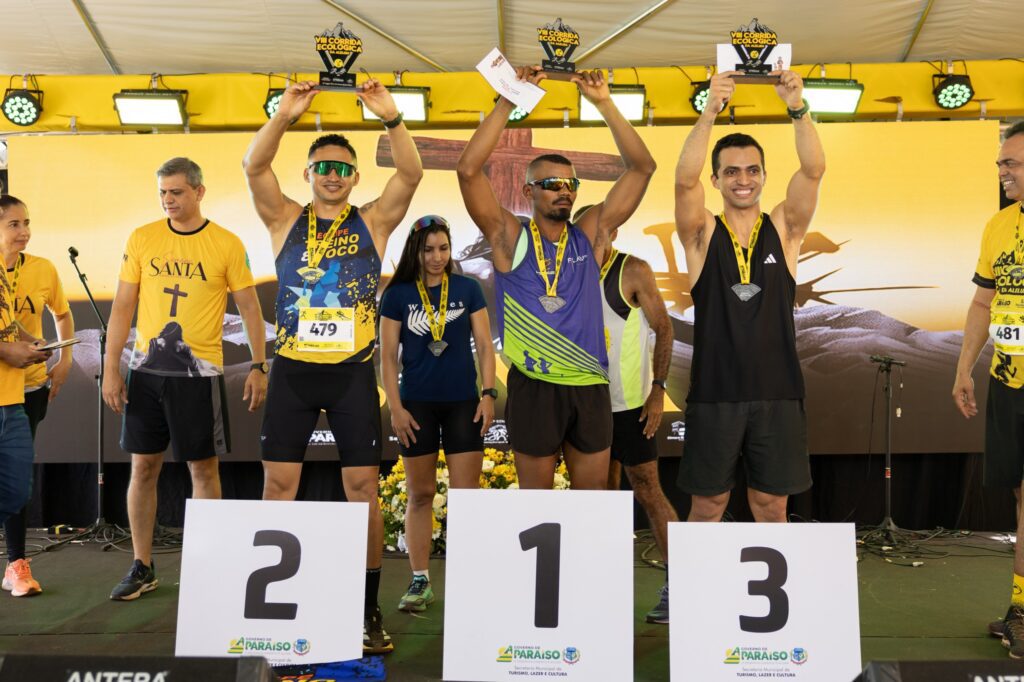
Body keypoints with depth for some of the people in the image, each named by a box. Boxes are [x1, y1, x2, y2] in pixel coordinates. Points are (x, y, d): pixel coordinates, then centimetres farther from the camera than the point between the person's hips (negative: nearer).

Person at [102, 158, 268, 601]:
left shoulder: (227, 245, -3)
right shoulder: (141, 239, 4)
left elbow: (249, 308, 0)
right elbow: (122, 307, 5)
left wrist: (259, 366, -7)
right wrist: (111, 370, 0)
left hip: (199, 372, -2)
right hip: (146, 370, 3)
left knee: (203, 468, 4)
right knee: (143, 467, 7)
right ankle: (142, 568, 20)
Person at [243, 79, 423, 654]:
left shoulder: (373, 223, 6)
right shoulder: (286, 221, 8)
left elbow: (411, 173, -7)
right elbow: (255, 166, -6)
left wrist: (391, 118, -20)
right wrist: (286, 114, -18)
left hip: (352, 372, -1)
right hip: (293, 369, 1)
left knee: (363, 487, 1)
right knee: (279, 483, 3)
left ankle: (368, 609, 11)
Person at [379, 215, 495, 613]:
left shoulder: (468, 289, 3)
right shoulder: (397, 294, 1)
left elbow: (484, 345, 4)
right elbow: (387, 356, 1)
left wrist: (489, 394, -5)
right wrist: (395, 407, -6)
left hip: (463, 403, 0)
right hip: (417, 405, 0)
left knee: (466, 492, 0)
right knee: (420, 493, 7)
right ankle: (420, 582, 16)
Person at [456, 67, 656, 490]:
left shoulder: (591, 234, 5)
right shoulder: (511, 238, -2)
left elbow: (642, 168, 3)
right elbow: (469, 170, -14)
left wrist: (603, 103, -4)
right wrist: (509, 102, -15)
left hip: (591, 386, 3)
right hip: (534, 387, -3)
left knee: (594, 495, 14)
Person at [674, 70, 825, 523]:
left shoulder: (784, 228, 4)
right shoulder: (702, 234, 0)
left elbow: (813, 170, -11)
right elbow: (684, 180, -18)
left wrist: (798, 109, -27)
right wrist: (710, 111, -30)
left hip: (777, 394, 1)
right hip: (714, 394, -1)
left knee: (771, 508, 12)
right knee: (707, 506, 10)